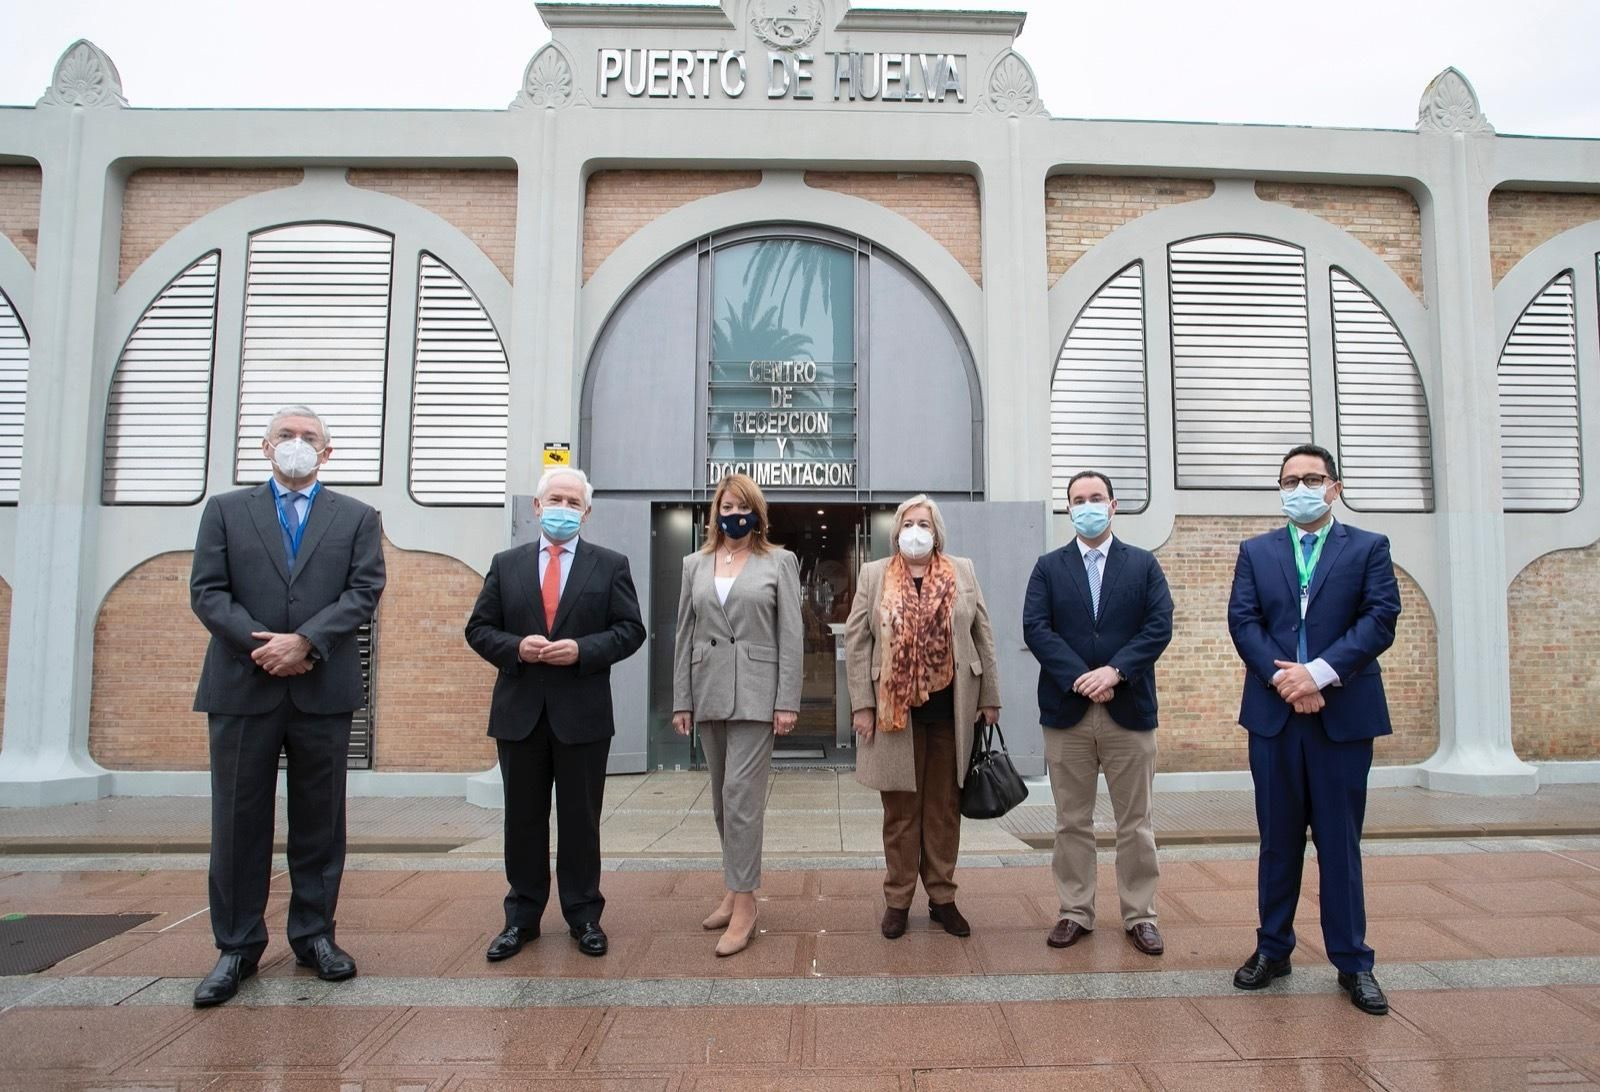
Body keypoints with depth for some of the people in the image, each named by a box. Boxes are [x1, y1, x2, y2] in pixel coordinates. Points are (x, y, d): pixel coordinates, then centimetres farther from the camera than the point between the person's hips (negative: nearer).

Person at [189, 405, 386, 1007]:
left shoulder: (357, 517, 10)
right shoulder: (225, 510, 11)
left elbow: (364, 592, -2)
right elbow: (207, 592, 2)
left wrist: (304, 640, -14)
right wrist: (261, 645, -12)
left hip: (323, 690, 0)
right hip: (241, 687, 0)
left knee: (319, 820, 7)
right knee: (238, 820, 6)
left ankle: (314, 934, 20)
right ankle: (237, 946, 18)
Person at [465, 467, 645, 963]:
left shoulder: (610, 565, 3)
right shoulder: (506, 564, 9)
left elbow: (630, 629, -1)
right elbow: (479, 628, 6)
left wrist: (582, 650, -16)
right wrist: (516, 648, -12)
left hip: (583, 713, -2)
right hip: (519, 712, 2)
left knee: (581, 819, 7)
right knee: (523, 819, 10)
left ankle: (583, 916, 21)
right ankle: (522, 917, 23)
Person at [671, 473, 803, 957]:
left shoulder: (779, 562, 2)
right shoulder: (695, 564, 11)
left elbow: (791, 635, -2)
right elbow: (685, 635, 10)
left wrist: (787, 701, -9)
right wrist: (681, 700, 6)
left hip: (756, 693, -4)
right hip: (708, 693, 4)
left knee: (740, 793, -9)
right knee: (723, 798, 12)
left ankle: (744, 903, -1)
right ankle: (736, 888, 25)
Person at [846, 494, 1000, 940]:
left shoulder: (962, 572, 7)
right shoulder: (873, 575, 3)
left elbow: (982, 636, 8)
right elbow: (856, 640, 0)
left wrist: (990, 698, 5)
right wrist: (862, 704, -6)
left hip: (951, 709, 1)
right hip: (896, 710, -1)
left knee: (944, 807, 10)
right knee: (900, 808, 7)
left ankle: (942, 898, 22)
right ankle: (898, 899, 19)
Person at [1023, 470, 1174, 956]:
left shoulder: (1144, 564, 7)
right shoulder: (1048, 567, 6)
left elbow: (1159, 627, -4)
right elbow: (1035, 629, -5)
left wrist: (1114, 671, -17)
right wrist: (1079, 678, -16)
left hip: (1129, 710, 0)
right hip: (1066, 711, 0)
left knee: (1135, 823, 8)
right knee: (1072, 822, 8)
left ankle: (1140, 916, 20)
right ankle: (1075, 912, 19)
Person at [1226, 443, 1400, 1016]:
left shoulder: (1369, 548, 5)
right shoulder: (1255, 551, 10)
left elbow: (1381, 619, -7)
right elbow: (1242, 621, 0)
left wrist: (1320, 672, -17)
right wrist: (1283, 678, -15)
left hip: (1344, 714, -1)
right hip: (1273, 715, 2)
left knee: (1340, 841, 5)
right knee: (1278, 839, 10)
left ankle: (1352, 961, 16)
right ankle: (1272, 948, 22)